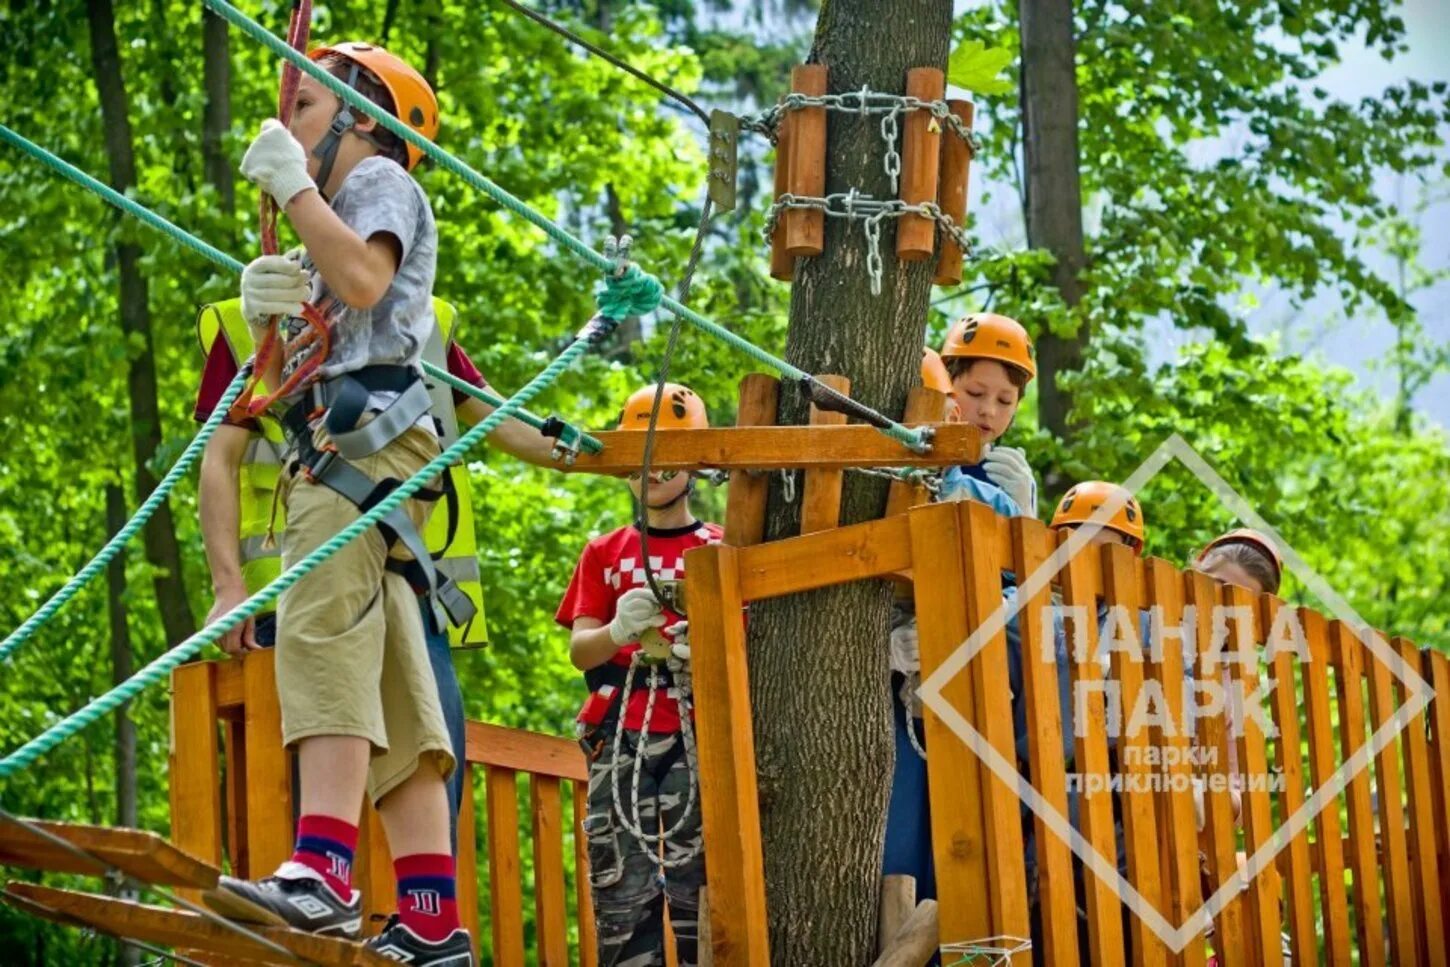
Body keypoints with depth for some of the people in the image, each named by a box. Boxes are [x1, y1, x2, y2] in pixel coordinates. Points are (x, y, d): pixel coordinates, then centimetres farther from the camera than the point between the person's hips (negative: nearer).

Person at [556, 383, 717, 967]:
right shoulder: (604, 553, 18)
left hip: (696, 734, -2)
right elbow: (579, 650, 7)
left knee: (696, 882, -12)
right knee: (622, 886, -6)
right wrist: (618, 630, -16)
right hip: (619, 736, 2)